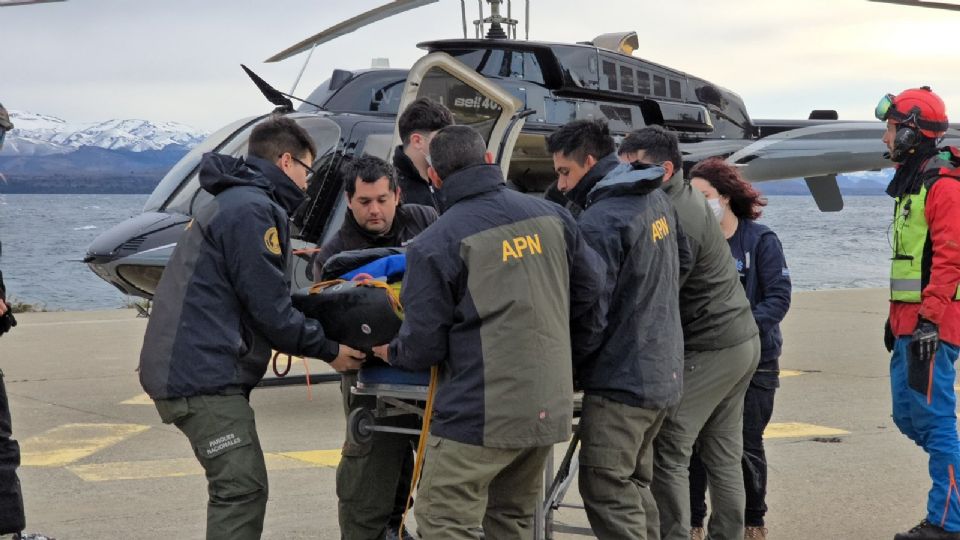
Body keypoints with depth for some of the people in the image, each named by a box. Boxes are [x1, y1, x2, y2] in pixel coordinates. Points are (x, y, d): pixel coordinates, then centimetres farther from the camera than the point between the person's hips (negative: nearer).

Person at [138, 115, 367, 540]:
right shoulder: (254, 210, -12)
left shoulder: (231, 202, 22)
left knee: (238, 486, 16)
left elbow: (261, 295, 23)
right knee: (242, 489, -12)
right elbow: (269, 308, -16)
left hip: (183, 369, 11)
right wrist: (329, 350, -5)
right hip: (203, 375, -11)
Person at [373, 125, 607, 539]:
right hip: (549, 406, 7)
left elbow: (423, 345, -6)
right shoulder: (551, 216, 5)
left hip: (480, 413, -6)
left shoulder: (434, 245, -10)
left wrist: (391, 353, 16)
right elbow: (590, 292, 12)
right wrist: (574, 356, 26)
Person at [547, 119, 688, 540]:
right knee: (634, 482, 16)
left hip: (622, 378, -10)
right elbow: (682, 260, 25)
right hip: (663, 368, 10)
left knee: (605, 490, -8)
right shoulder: (657, 199, 10)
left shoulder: (600, 221, -18)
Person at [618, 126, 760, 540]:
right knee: (723, 455, 14)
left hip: (707, 351, -10)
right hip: (741, 340, 10)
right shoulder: (686, 197, 9)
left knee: (667, 453, -6)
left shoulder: (675, 219, -22)